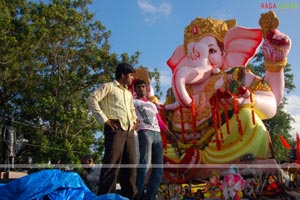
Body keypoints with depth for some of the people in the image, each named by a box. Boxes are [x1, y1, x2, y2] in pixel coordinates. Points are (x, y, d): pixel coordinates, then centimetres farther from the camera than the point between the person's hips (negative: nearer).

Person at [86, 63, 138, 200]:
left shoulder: (129, 93, 27)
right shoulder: (109, 86, 3)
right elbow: (92, 99, -9)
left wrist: (134, 121, 18)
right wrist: (105, 120, -13)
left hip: (129, 131, 8)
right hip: (115, 130, -8)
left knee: (130, 165, 7)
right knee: (112, 164, -11)